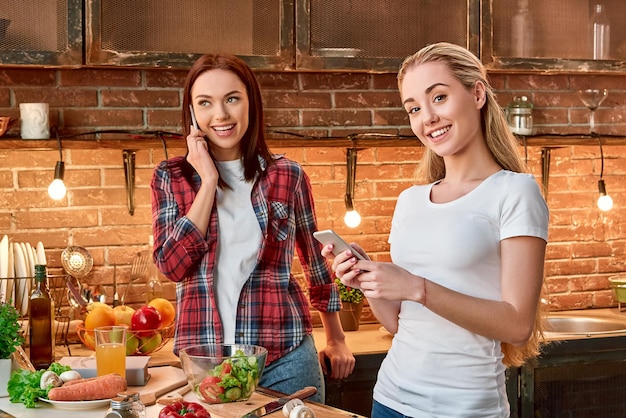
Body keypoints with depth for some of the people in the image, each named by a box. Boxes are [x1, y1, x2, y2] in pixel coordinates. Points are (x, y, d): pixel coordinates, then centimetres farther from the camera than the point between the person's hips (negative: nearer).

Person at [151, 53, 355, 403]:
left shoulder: (287, 176, 1)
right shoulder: (171, 177, 2)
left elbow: (316, 260, 13)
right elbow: (172, 265, -11)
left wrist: (337, 341, 19)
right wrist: (208, 181, -12)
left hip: (285, 358, 0)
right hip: (203, 357, 0)